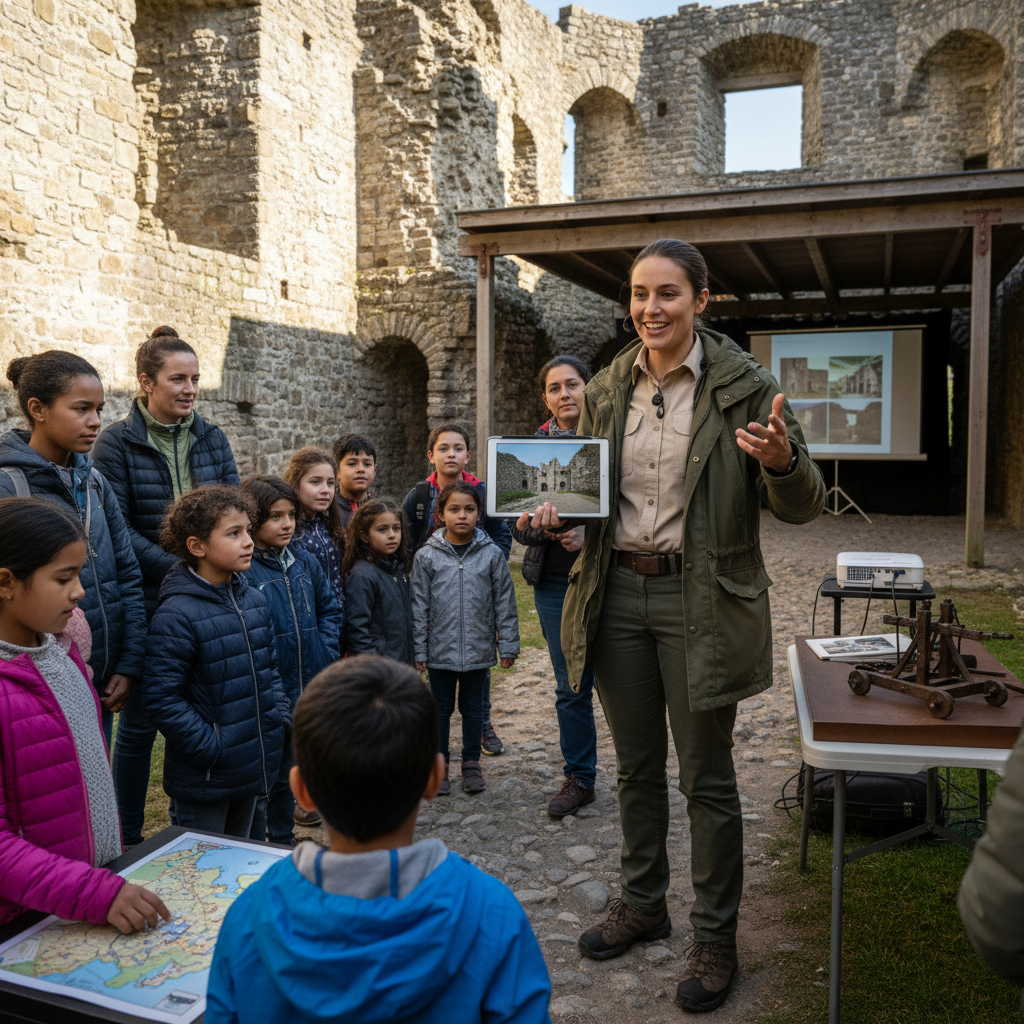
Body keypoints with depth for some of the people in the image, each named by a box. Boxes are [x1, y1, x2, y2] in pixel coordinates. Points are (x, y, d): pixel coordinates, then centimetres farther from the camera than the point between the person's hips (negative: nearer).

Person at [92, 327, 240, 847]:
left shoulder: (212, 438, 7)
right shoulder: (116, 443, -6)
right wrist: (176, 569, -20)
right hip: (145, 604, -4)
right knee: (139, 721, 7)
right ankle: (127, 840, 22)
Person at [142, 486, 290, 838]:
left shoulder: (254, 600, 5)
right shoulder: (177, 615, -20)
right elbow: (161, 699, -21)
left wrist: (281, 718, 5)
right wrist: (211, 747, -20)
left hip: (253, 766, 7)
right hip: (203, 780, -7)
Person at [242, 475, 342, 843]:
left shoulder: (305, 562, 5)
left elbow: (329, 609, 16)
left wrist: (325, 652, 3)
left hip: (305, 693, 7)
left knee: (288, 775, 23)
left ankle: (284, 842, 40)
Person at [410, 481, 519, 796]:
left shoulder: (491, 554, -3)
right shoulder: (427, 556, -5)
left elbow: (504, 603, 1)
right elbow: (419, 607, -1)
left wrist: (508, 645, 1)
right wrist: (419, 649, -2)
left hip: (478, 649, 1)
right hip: (440, 649, 0)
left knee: (473, 708, 14)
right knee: (440, 708, 13)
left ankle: (471, 764, 29)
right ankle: (439, 765, 28)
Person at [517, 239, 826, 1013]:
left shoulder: (745, 386, -7)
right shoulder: (606, 391, 6)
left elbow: (805, 507, -8)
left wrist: (782, 462, -29)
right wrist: (557, 512, -5)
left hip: (699, 602, -4)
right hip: (618, 593, 5)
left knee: (706, 777, 7)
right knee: (637, 766, 18)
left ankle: (715, 936, 27)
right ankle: (643, 903, 39)